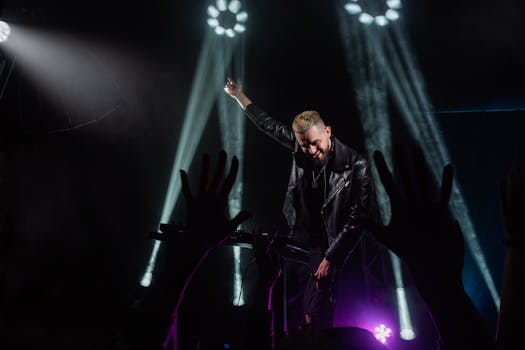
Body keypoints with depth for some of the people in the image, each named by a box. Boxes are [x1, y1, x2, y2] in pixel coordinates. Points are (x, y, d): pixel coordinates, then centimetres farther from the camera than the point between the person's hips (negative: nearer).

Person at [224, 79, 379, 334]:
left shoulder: (356, 166, -15)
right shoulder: (299, 146, -3)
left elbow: (359, 217, -14)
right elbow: (269, 125, 11)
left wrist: (331, 258, -14)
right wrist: (238, 95, 20)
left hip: (325, 249, -5)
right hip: (295, 242, 5)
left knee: (313, 318, -9)